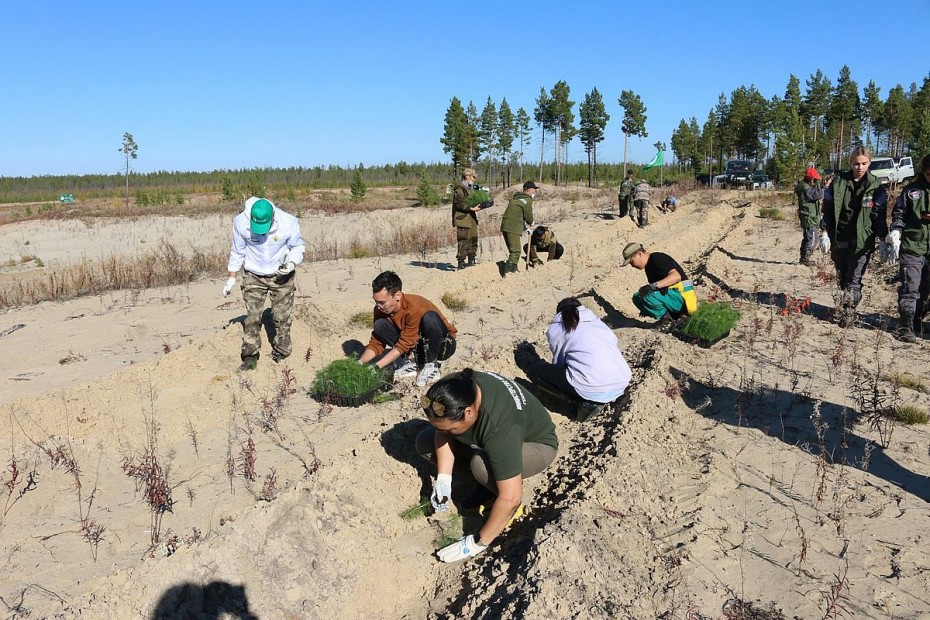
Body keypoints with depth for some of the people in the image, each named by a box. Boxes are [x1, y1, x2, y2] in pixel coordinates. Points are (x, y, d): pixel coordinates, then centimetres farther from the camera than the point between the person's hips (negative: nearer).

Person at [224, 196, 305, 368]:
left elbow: (297, 247, -5)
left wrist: (292, 263, -24)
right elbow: (237, 252, -3)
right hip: (253, 276, 1)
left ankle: (281, 354, 22)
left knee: (282, 317, 6)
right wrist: (232, 278, 0)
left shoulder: (288, 223, -23)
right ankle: (250, 356, 7)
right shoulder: (241, 223, -19)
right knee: (252, 317, -2)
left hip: (281, 275, 0)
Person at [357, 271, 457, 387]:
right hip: (416, 345, 6)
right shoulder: (381, 309, -12)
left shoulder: (415, 308, -32)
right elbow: (376, 343, -7)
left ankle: (430, 364, -14)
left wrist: (376, 367, -32)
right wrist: (360, 363, -24)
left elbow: (403, 345, -29)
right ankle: (411, 364, -4)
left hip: (443, 344, -5)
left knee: (430, 318, -37)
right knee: (380, 325, -14)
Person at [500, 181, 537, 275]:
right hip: (513, 228, -9)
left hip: (505, 226, 9)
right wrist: (531, 223, 20)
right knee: (515, 251, -9)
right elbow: (528, 216, -3)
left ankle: (514, 270, 24)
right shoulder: (527, 200, -5)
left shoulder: (515, 197, 22)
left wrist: (524, 226, 25)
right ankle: (507, 271, -17)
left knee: (513, 250, 18)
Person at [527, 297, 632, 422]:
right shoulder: (598, 322, 25)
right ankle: (604, 398, 12)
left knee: (534, 371, 13)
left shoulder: (555, 328, 13)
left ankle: (585, 402, 2)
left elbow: (558, 362, 16)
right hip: (622, 385, 6)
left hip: (592, 389, -6)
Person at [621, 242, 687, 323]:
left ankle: (666, 317, -6)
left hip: (681, 298, -10)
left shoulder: (657, 258, -16)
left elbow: (676, 276, -29)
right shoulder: (648, 266, 15)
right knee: (637, 297, 5)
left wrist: (653, 285, -38)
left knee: (647, 295, -29)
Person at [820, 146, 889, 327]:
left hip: (862, 241, -2)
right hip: (838, 239, 2)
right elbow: (827, 209, 6)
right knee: (841, 278, 11)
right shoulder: (838, 182, 3)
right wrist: (825, 233, 1)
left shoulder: (876, 187, 0)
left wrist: (883, 240, 0)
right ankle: (848, 311, 24)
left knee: (853, 280, -7)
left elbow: (880, 215, 2)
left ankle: (846, 313, -4)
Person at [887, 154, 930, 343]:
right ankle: (906, 326, -3)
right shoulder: (911, 190, 5)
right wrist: (895, 233, -9)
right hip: (913, 247, -2)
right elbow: (899, 214, 6)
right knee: (910, 288, -7)